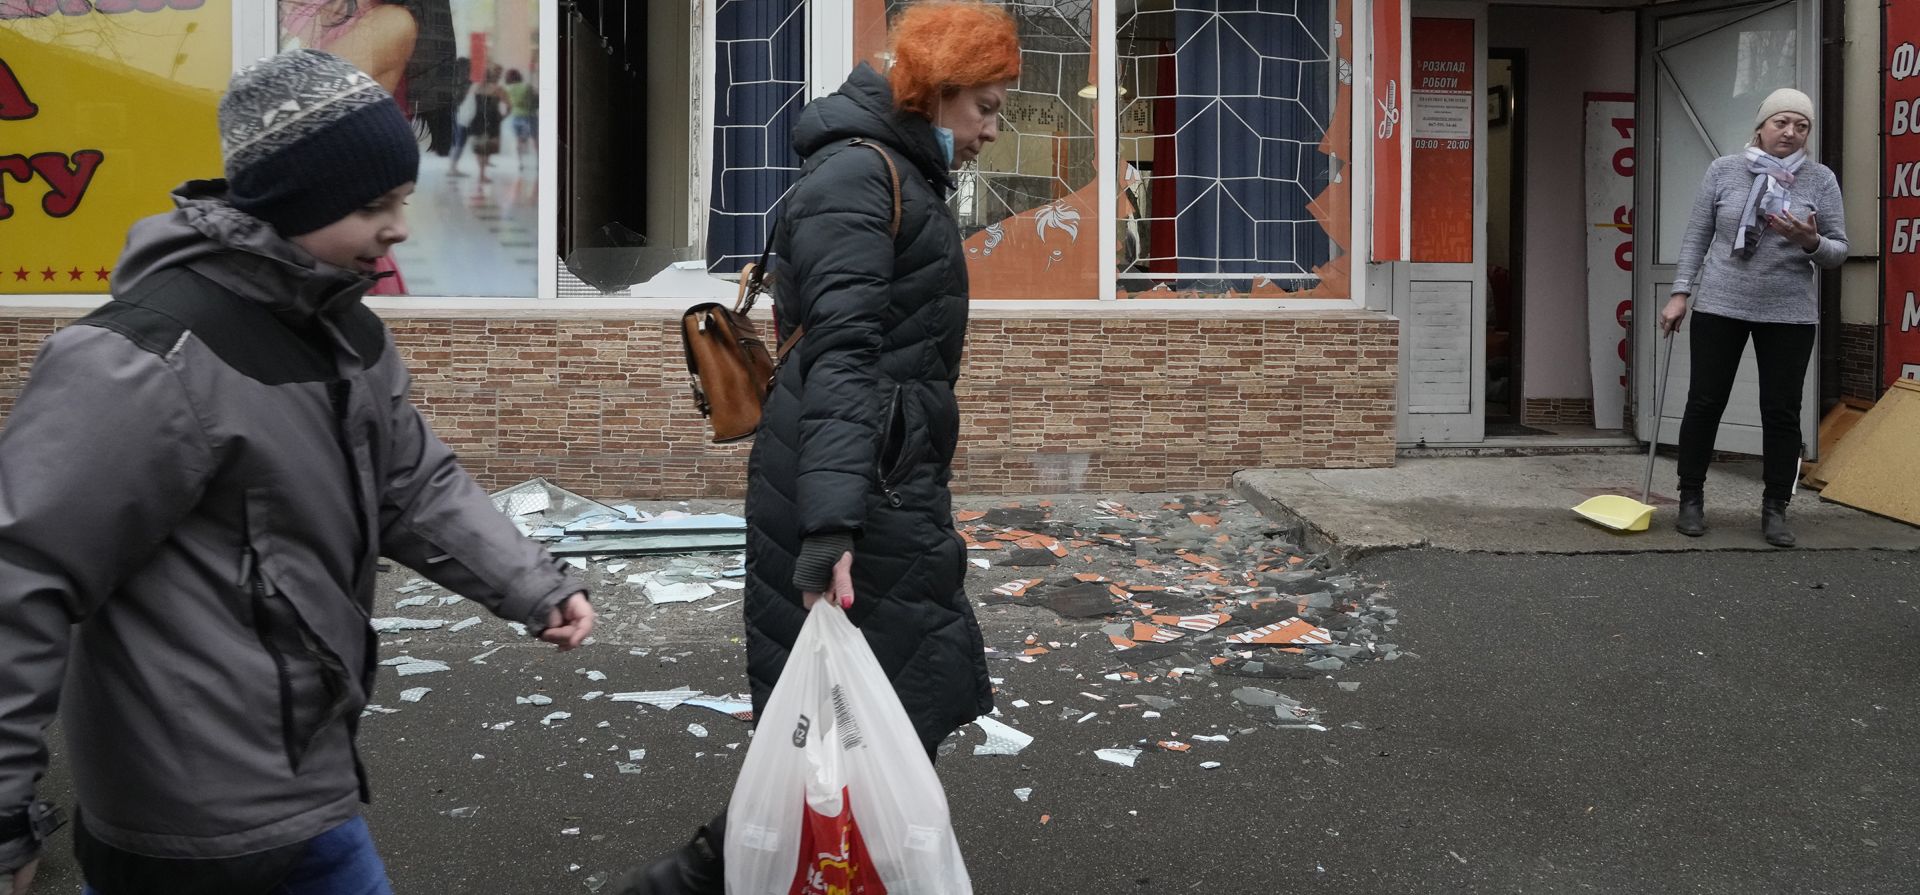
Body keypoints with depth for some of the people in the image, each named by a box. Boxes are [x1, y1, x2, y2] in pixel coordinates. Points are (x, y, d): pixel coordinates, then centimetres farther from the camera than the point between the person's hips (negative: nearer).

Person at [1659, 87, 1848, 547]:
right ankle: (1691, 499, 17)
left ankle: (1775, 510, 14)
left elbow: (1839, 251, 2)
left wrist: (1812, 242, -19)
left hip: (1789, 313, 1)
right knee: (1704, 403, 4)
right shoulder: (1724, 170, 1)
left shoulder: (1821, 180, 1)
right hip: (1719, 306, 0)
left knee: (1781, 412, 4)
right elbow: (1697, 236, 4)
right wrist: (1681, 293, -2)